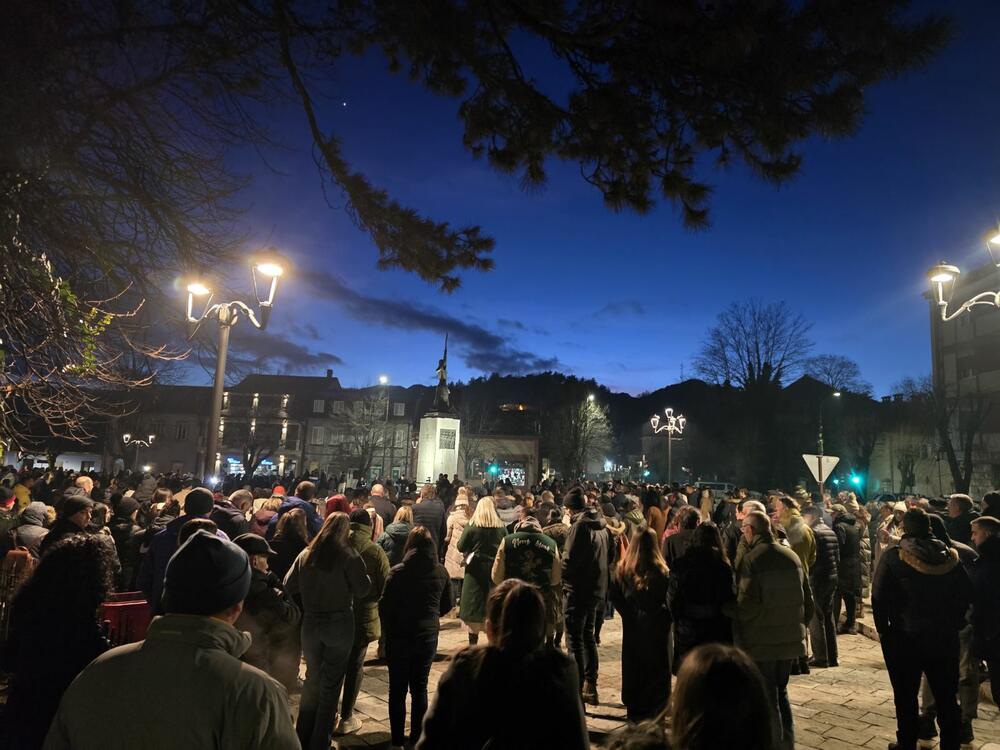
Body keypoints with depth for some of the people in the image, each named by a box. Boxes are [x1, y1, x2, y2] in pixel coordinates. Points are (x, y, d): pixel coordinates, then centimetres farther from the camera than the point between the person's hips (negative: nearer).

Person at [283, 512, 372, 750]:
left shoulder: (305, 554, 0)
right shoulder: (348, 555, -14)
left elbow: (289, 585, 3)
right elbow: (363, 589, -14)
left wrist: (306, 607, 13)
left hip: (310, 623, 4)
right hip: (339, 624, -4)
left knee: (312, 679, 20)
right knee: (331, 684, 8)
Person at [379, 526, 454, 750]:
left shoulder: (397, 572, -16)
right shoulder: (441, 572, -6)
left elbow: (384, 606, -10)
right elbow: (447, 605, 6)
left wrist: (388, 631, 6)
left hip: (399, 636, -2)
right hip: (428, 636, 3)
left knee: (398, 689, 11)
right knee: (420, 687, 15)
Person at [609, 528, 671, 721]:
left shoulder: (622, 570, -8)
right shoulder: (660, 571, -20)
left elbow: (615, 598, -4)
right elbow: (669, 600, -16)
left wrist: (629, 614, 6)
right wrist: (666, 617, 0)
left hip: (632, 625, 4)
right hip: (656, 625, -4)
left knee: (632, 664, 17)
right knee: (655, 667, 11)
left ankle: (634, 709, 28)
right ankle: (653, 710, 18)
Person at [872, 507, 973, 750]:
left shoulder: (893, 556, -14)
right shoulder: (948, 555, -3)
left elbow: (878, 596, -16)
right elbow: (967, 593, 1)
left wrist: (883, 628, -4)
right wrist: (954, 624, 11)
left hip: (904, 637, -3)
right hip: (945, 637, 3)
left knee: (906, 696, 13)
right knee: (947, 697, 15)